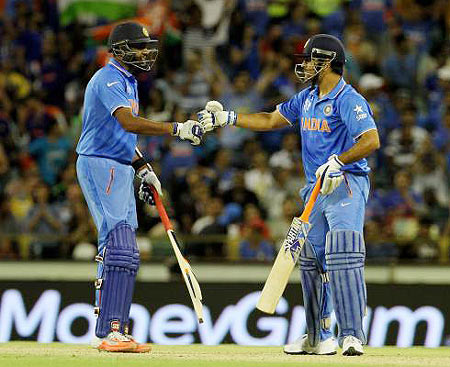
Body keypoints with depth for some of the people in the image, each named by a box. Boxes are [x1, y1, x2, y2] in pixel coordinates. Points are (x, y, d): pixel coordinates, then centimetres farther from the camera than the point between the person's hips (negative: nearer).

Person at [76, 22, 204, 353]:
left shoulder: (126, 81, 19)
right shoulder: (109, 79, -15)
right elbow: (128, 122, -31)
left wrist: (142, 169, 18)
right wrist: (177, 129, -37)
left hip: (119, 171, 11)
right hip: (100, 167, -11)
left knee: (123, 251, 11)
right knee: (120, 247, -20)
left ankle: (114, 333, 14)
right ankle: (110, 331, -25)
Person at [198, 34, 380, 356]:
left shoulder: (348, 100, -14)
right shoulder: (306, 99, 14)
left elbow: (371, 140, -25)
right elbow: (271, 120, 24)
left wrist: (337, 162, -34)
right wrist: (228, 118, 19)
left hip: (347, 185, -9)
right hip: (317, 187, 9)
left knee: (342, 255, -22)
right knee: (311, 259, 11)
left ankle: (352, 335, -25)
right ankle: (318, 338, 20)